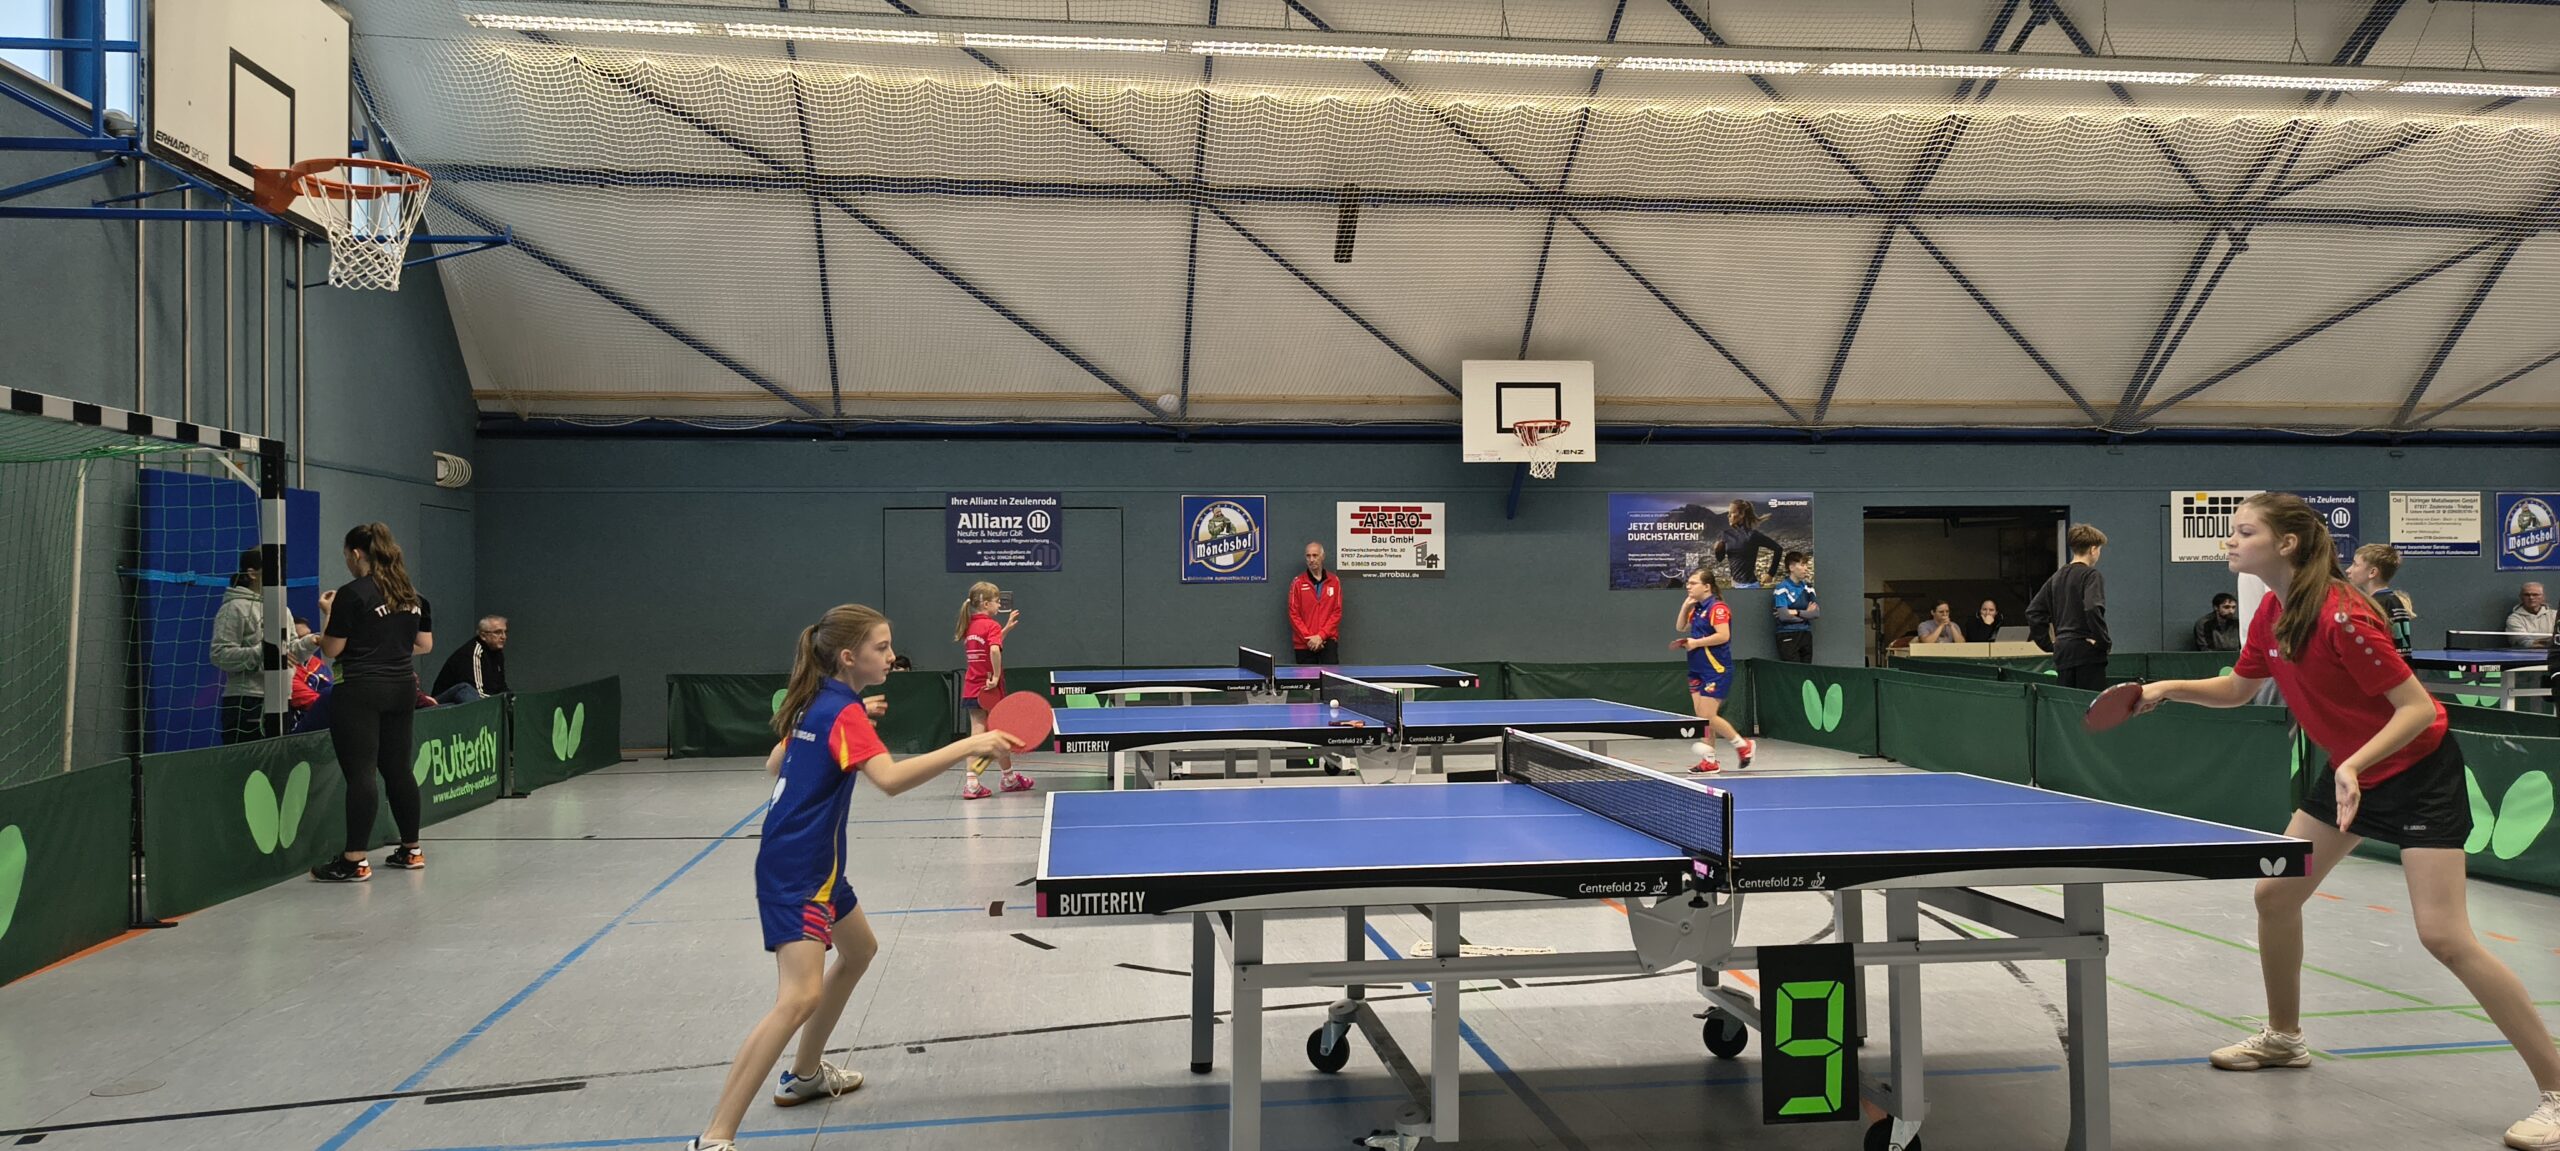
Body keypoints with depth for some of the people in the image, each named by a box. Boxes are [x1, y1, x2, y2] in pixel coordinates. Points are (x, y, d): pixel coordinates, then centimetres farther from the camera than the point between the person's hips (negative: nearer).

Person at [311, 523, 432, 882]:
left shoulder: (352, 594, -10)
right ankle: (411, 850, 20)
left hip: (360, 691, -7)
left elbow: (331, 649, -7)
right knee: (398, 769, 14)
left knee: (360, 773, -7)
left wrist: (328, 614, 7)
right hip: (402, 688, 7)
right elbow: (425, 644, 14)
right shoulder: (412, 594, 9)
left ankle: (355, 861, -6)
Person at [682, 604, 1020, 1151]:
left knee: (860, 950, 28)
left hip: (812, 863, 11)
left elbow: (775, 764, 22)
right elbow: (891, 779, -36)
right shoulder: (844, 712, -19)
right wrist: (969, 746, -38)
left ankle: (804, 1074, 40)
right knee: (800, 997, -22)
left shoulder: (815, 703, 10)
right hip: (797, 873, -11)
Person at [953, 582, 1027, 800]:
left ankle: (972, 782, -6)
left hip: (971, 689, 6)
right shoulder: (991, 625, -14)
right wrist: (996, 676, -23)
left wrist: (1007, 628, 20)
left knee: (977, 733, 3)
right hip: (989, 689, -6)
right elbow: (995, 650, -31)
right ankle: (1009, 778, 26)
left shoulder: (971, 625, 10)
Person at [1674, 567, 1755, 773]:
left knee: (1708, 716, -10)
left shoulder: (1717, 607, -14)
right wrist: (1685, 606, 8)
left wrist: (1696, 643, -17)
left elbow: (1723, 636, -24)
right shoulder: (1696, 609, 12)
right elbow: (1682, 628, 23)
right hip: (1698, 670, 9)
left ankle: (1742, 744, 9)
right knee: (1701, 717, 8)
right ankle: (1709, 760, 15)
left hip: (1716, 670, -9)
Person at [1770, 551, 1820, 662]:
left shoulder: (1808, 586, 10)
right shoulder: (1782, 588, -7)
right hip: (1788, 636, -6)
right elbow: (1783, 616, -17)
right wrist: (1806, 613, -4)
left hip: (1806, 635, 6)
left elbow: (1816, 613, 2)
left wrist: (1795, 612, -11)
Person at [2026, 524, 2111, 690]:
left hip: (2062, 651, 7)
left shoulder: (2057, 577, 14)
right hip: (2086, 650, -7)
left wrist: (2047, 643, 15)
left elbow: (2033, 611, 14)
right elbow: (2093, 609, -22)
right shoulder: (2091, 575, -7)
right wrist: (2105, 642, -12)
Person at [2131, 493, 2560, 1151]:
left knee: (2444, 936, -16)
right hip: (2349, 771, 9)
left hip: (2418, 770, -9)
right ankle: (2283, 1038, 31)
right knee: (2274, 894, 11)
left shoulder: (2341, 617, -27)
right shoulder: (2271, 614, -1)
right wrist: (2169, 689, 0)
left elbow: (2417, 709, -26)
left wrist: (2355, 765, -38)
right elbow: (2238, 690, 14)